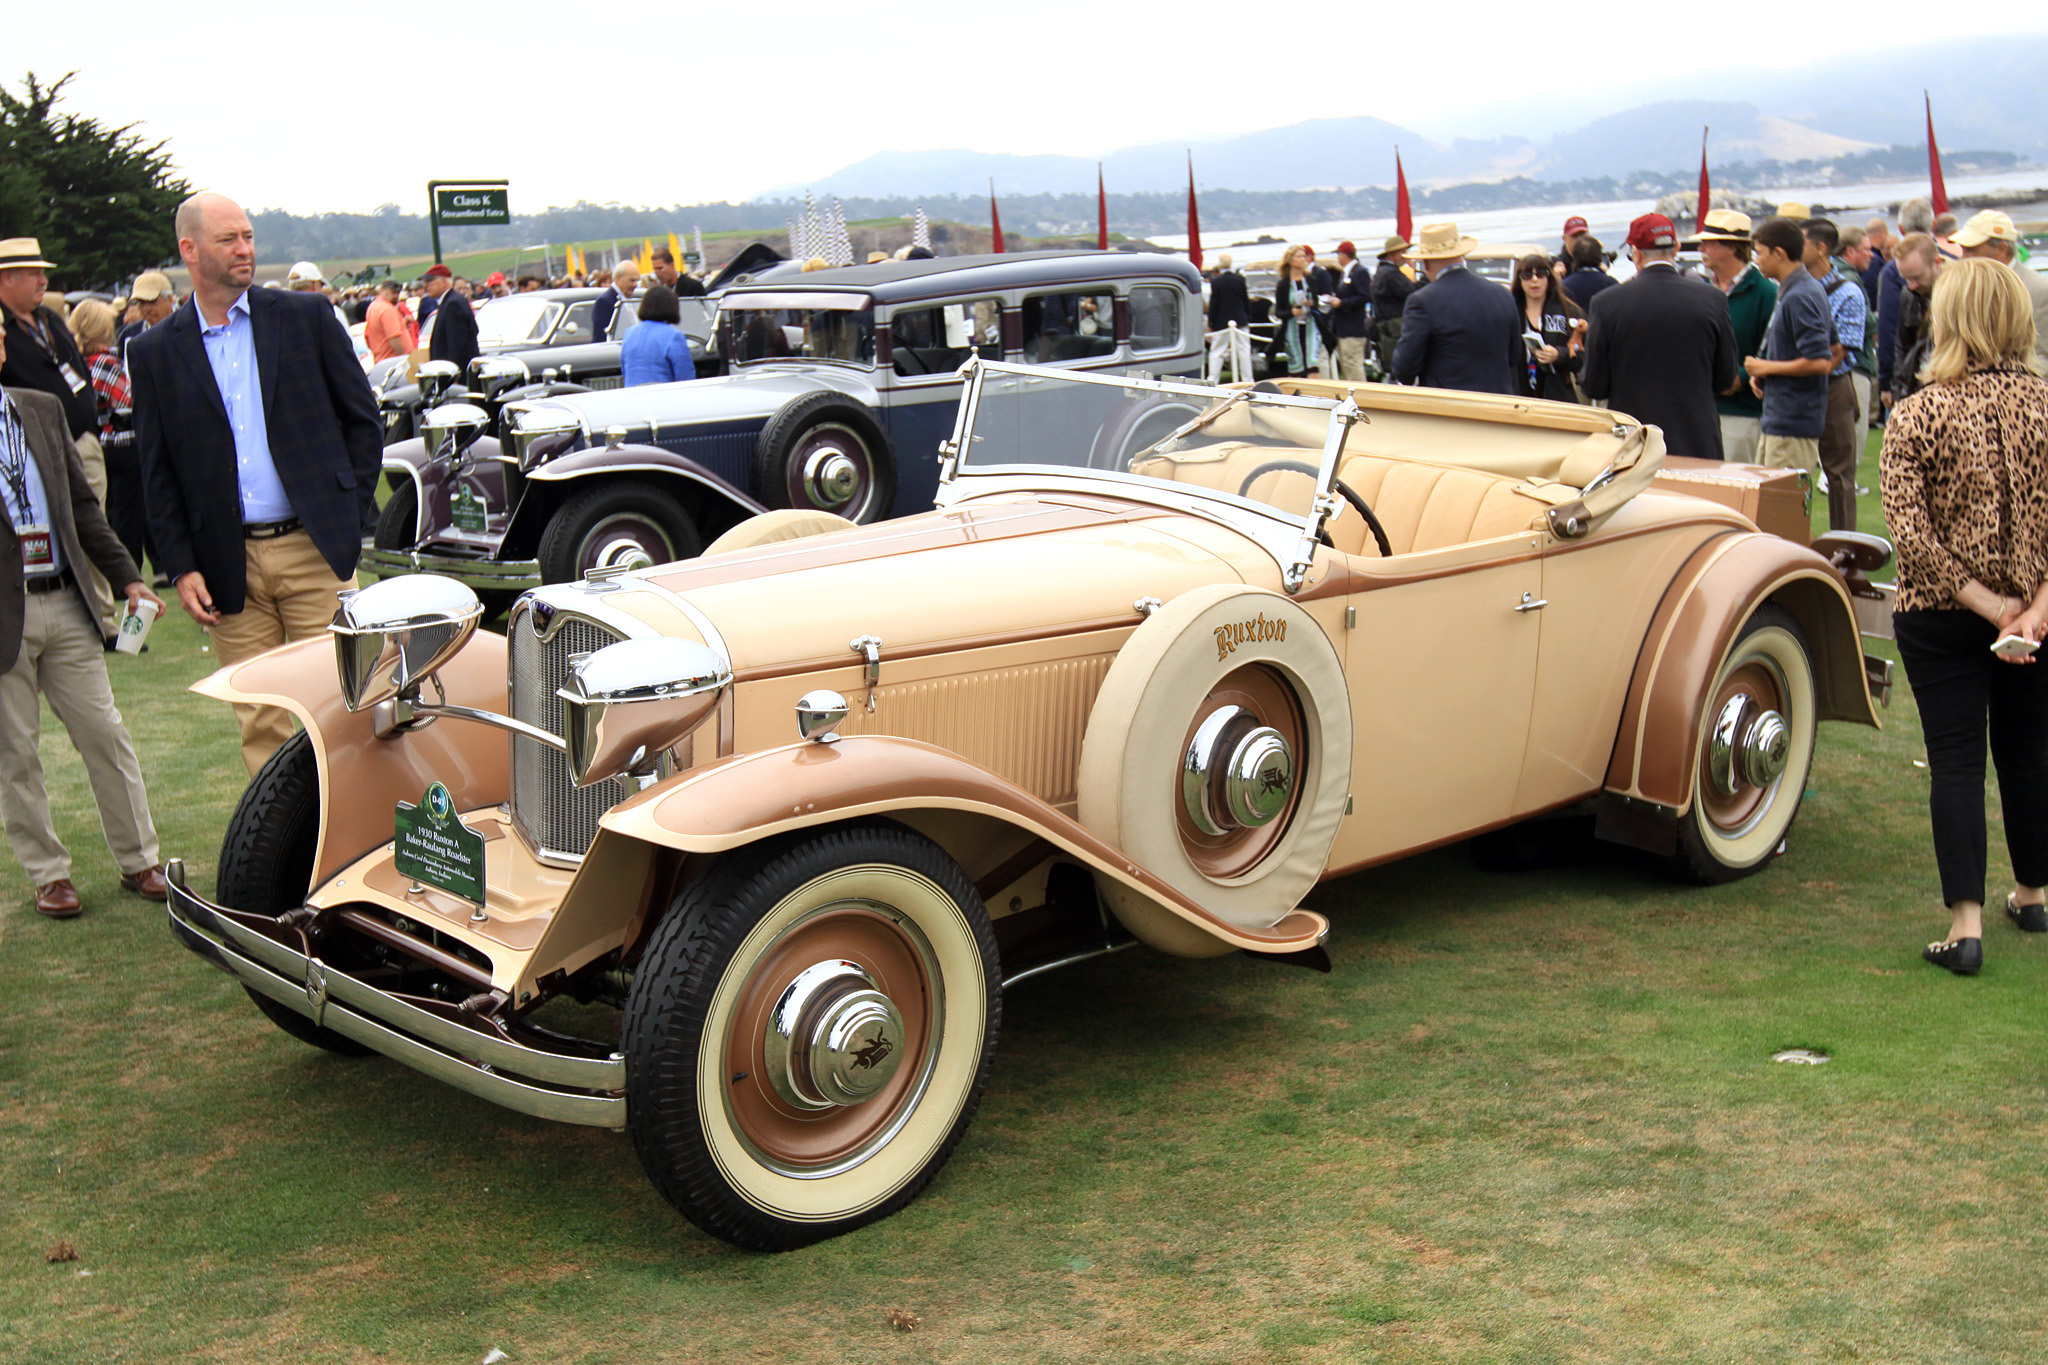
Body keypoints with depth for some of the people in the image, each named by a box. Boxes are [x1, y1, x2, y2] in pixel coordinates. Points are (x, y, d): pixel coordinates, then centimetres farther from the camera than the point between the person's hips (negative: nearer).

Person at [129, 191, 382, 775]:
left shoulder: (306, 317, 5)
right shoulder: (155, 353, 7)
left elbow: (364, 420, 9)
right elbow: (157, 475, 9)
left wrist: (351, 515, 1)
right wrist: (181, 568, 0)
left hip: (316, 550, -1)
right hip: (230, 567, 1)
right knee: (260, 727, 5)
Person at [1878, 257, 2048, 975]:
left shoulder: (1914, 416, -11)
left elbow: (1910, 532, -17)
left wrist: (1986, 603, -12)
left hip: (1941, 617, -3)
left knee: (1955, 761, 1)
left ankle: (1966, 924, -5)